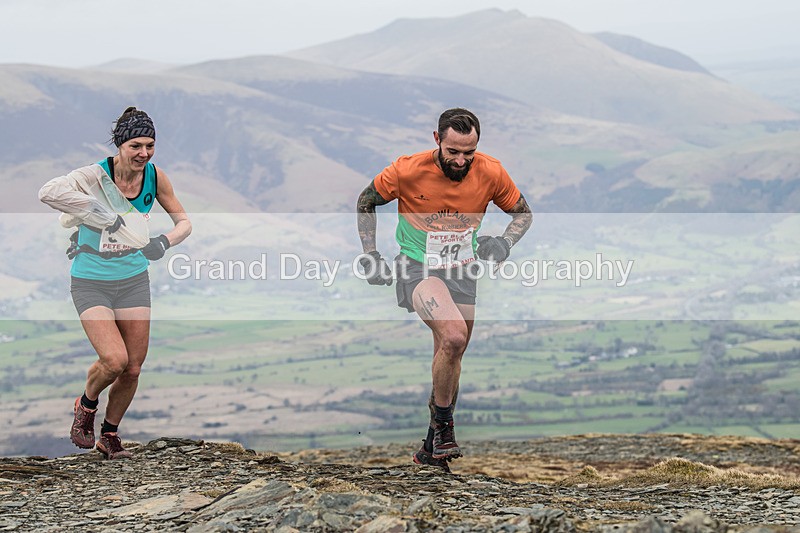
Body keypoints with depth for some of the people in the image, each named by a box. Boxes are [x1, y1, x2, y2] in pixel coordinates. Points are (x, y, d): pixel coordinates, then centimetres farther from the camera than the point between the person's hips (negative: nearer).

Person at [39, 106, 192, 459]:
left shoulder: (155, 177, -5)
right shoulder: (95, 176, -20)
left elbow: (184, 222, 8)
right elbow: (49, 192, -39)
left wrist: (165, 242, -14)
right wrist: (105, 217, -38)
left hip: (133, 280, 4)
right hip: (91, 282, -4)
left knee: (132, 368, 2)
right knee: (114, 360, -19)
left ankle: (109, 434, 26)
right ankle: (86, 405, 14)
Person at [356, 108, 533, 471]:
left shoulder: (490, 173, -11)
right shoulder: (408, 170, -18)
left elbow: (522, 212, 6)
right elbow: (366, 202, 0)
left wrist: (504, 243, -13)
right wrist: (370, 256, -4)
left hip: (462, 271, 4)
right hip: (417, 268, -4)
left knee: (450, 355, 11)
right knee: (454, 337, -28)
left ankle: (432, 447, 29)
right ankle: (442, 423, -7)